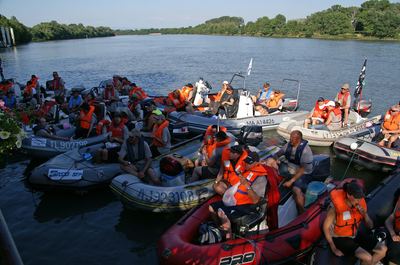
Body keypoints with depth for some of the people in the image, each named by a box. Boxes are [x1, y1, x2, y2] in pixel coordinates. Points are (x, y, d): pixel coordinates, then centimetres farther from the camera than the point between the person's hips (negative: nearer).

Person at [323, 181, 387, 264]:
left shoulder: (361, 203, -9)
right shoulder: (336, 207, -26)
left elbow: (370, 226, 1)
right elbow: (326, 227, -17)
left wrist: (365, 214, -20)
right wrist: (334, 248, -17)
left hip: (355, 235, 7)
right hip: (340, 238, -6)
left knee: (383, 249, -5)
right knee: (367, 258, -24)